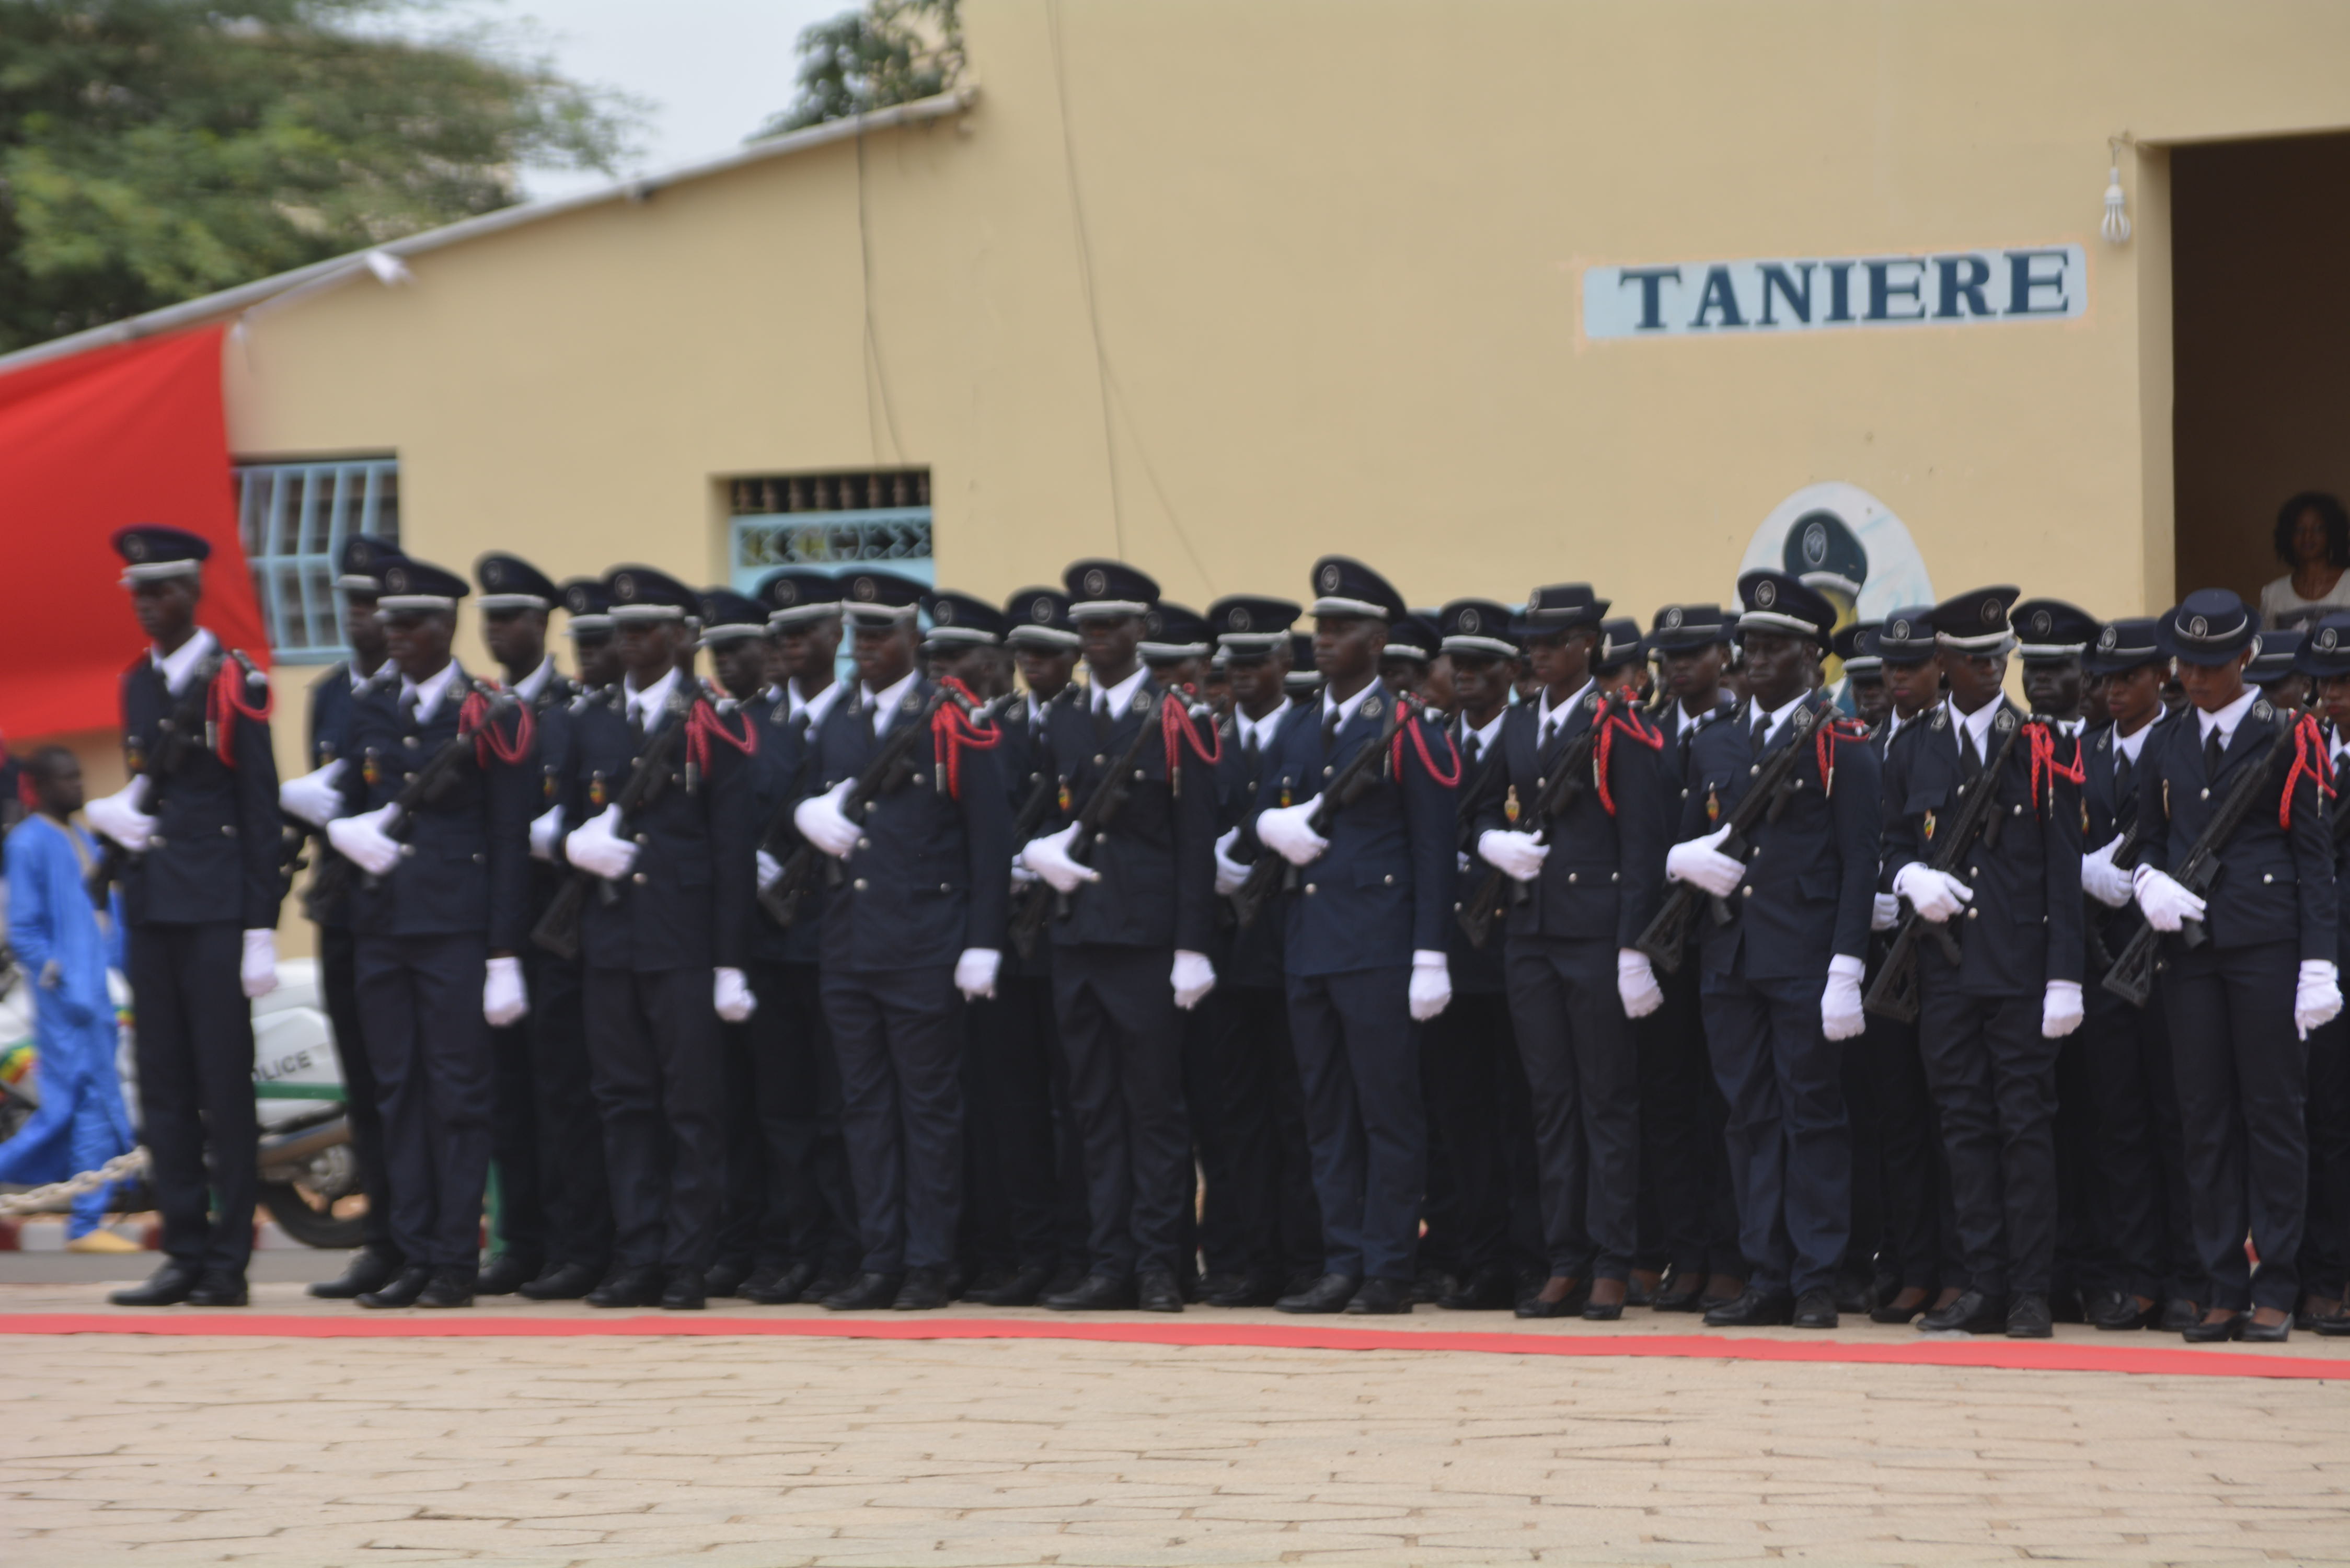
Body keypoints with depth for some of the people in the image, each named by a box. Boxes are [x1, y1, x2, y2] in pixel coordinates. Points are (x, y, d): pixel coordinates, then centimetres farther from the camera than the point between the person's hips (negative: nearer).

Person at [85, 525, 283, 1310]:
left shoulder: (237, 683, -5)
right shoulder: (137, 683, 14)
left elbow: (261, 812, -6)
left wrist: (261, 927, -10)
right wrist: (119, 814, -1)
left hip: (217, 911, -6)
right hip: (151, 906, 7)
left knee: (225, 1088, -3)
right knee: (164, 1088, 6)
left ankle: (229, 1260, 1)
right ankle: (185, 1254, 12)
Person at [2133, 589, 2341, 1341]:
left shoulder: (2288, 739, 1)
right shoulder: (2165, 748, 13)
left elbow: (2314, 857, -1)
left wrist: (2318, 964, -9)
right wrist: (2150, 882, -5)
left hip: (2267, 947, -4)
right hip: (2191, 949, 4)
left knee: (2273, 1114, -2)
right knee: (2205, 1120, 4)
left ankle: (2275, 1290, 4)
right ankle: (2224, 1289, 9)